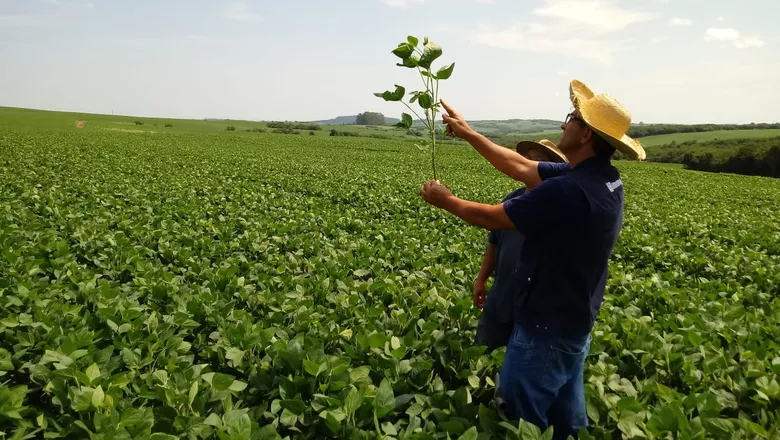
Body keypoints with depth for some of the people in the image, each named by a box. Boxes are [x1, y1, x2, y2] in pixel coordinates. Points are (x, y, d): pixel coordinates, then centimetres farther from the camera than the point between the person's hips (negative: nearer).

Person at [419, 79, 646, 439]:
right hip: (574, 323, 9)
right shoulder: (603, 178, 0)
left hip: (545, 329, -9)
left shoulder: (568, 190, -30)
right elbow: (522, 168, 7)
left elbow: (492, 218, -19)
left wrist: (445, 200, -1)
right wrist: (468, 134, 9)